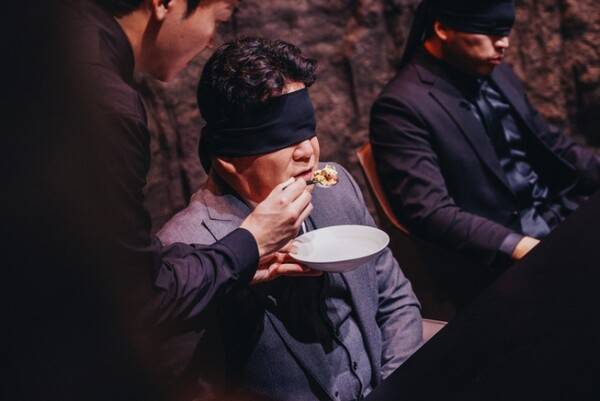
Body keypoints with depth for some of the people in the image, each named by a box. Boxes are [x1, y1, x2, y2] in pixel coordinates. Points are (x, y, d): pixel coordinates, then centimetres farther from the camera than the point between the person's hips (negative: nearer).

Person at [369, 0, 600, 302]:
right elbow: (431, 214, -20)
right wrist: (521, 247, -28)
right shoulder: (403, 106, -14)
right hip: (498, 260, -8)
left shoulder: (497, 74, 10)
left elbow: (551, 145, 19)